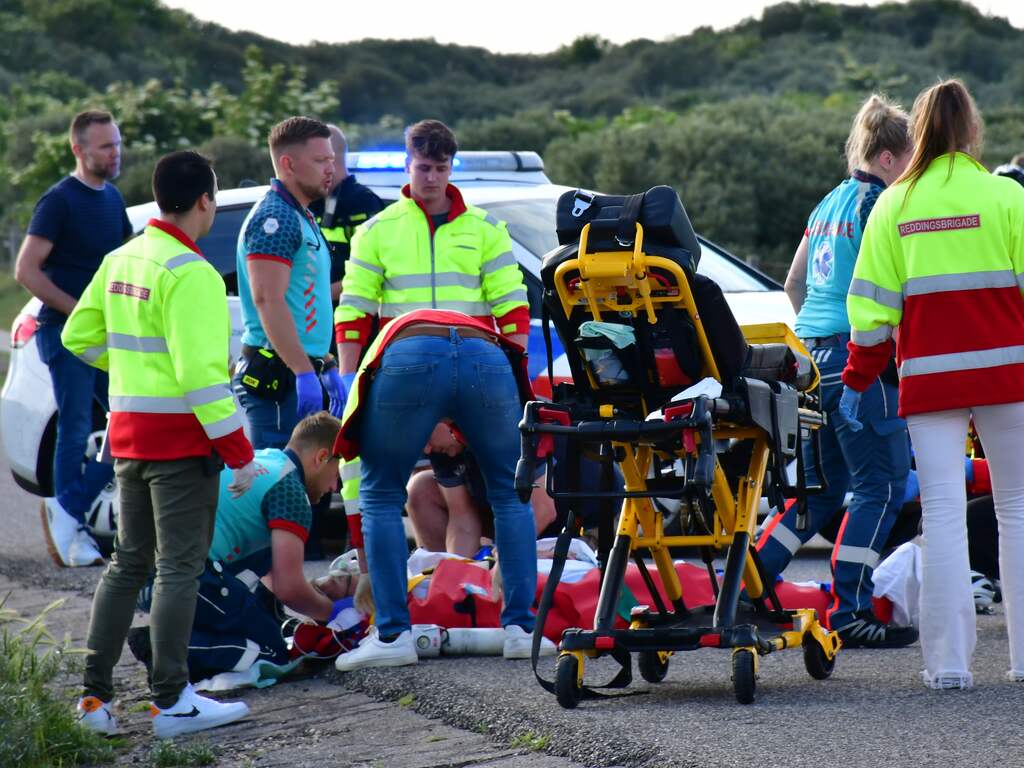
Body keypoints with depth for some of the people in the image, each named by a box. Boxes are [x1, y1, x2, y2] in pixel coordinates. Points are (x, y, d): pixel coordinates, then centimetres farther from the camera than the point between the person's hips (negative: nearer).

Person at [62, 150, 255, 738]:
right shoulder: (190, 274, -18)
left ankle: (96, 695, 16)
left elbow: (80, 336, 16)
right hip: (180, 438, -8)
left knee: (129, 563, 15)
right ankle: (173, 701, -1)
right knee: (180, 568, -3)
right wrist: (239, 451, -20)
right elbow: (202, 373, -23)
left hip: (128, 434, 8)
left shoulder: (121, 261, 9)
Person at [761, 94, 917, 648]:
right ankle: (849, 612, -4)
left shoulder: (829, 204, 17)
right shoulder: (878, 206, -10)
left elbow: (794, 284, 24)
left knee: (822, 486, 17)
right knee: (880, 486, -2)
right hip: (857, 359, -9)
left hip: (813, 355, 9)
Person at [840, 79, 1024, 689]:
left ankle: (950, 660, -2)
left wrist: (857, 379, 10)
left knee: (943, 511, 2)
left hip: (928, 377, 1)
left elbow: (872, 304, 3)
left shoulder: (894, 204, 3)